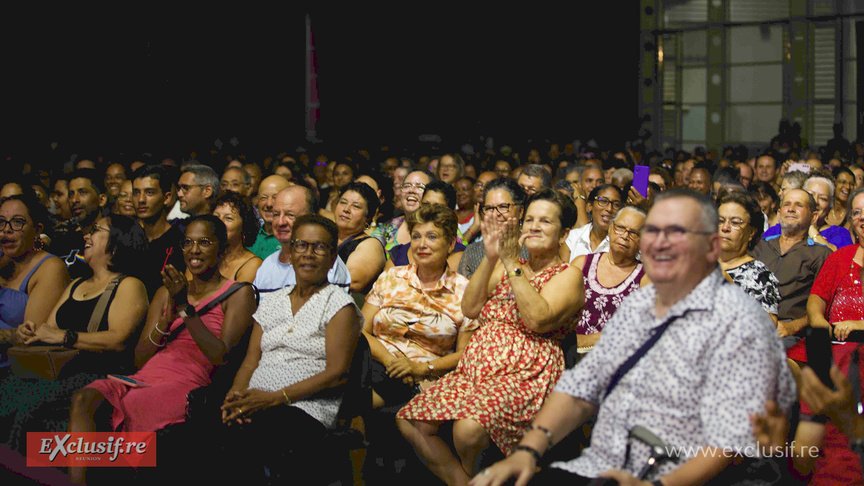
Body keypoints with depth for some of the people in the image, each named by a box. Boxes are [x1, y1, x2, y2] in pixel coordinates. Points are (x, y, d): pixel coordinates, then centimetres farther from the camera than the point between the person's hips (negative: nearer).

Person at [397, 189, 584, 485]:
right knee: (409, 421, -14)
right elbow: (470, 309, 10)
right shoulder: (504, 267, 23)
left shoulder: (567, 275, 5)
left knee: (469, 428, -33)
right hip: (476, 368, 7)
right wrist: (491, 259, 0)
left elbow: (538, 320, -14)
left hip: (526, 374, -6)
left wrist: (512, 264, -11)